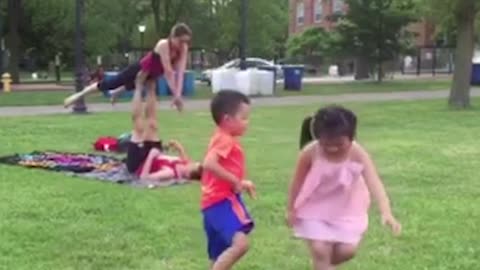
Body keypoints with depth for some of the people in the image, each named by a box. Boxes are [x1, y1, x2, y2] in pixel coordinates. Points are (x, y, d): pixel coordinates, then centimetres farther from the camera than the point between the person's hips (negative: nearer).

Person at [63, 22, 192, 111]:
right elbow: (168, 71, -41)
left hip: (152, 75, 7)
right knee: (109, 84, 0)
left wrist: (178, 93, -35)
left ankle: (116, 93, 69)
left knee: (132, 85, 36)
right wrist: (175, 94, -41)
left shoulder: (183, 48, -21)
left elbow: (180, 71, -26)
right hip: (140, 69, -7)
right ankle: (78, 95, 15)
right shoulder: (163, 45, -37)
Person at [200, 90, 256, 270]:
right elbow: (209, 164, -30)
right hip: (221, 201, -11)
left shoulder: (225, 140, 19)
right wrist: (236, 181, -24)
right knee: (240, 243, -27)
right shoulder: (224, 140, -13)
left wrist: (241, 183, 16)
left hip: (223, 200, 11)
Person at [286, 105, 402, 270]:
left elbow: (374, 183, -40)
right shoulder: (310, 153, -27)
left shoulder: (358, 154, -29)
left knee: (347, 250, -1)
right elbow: (298, 182, -11)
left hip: (347, 209, 1)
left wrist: (386, 212, -53)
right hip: (315, 208, -1)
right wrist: (291, 209, -1)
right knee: (320, 250, -10)